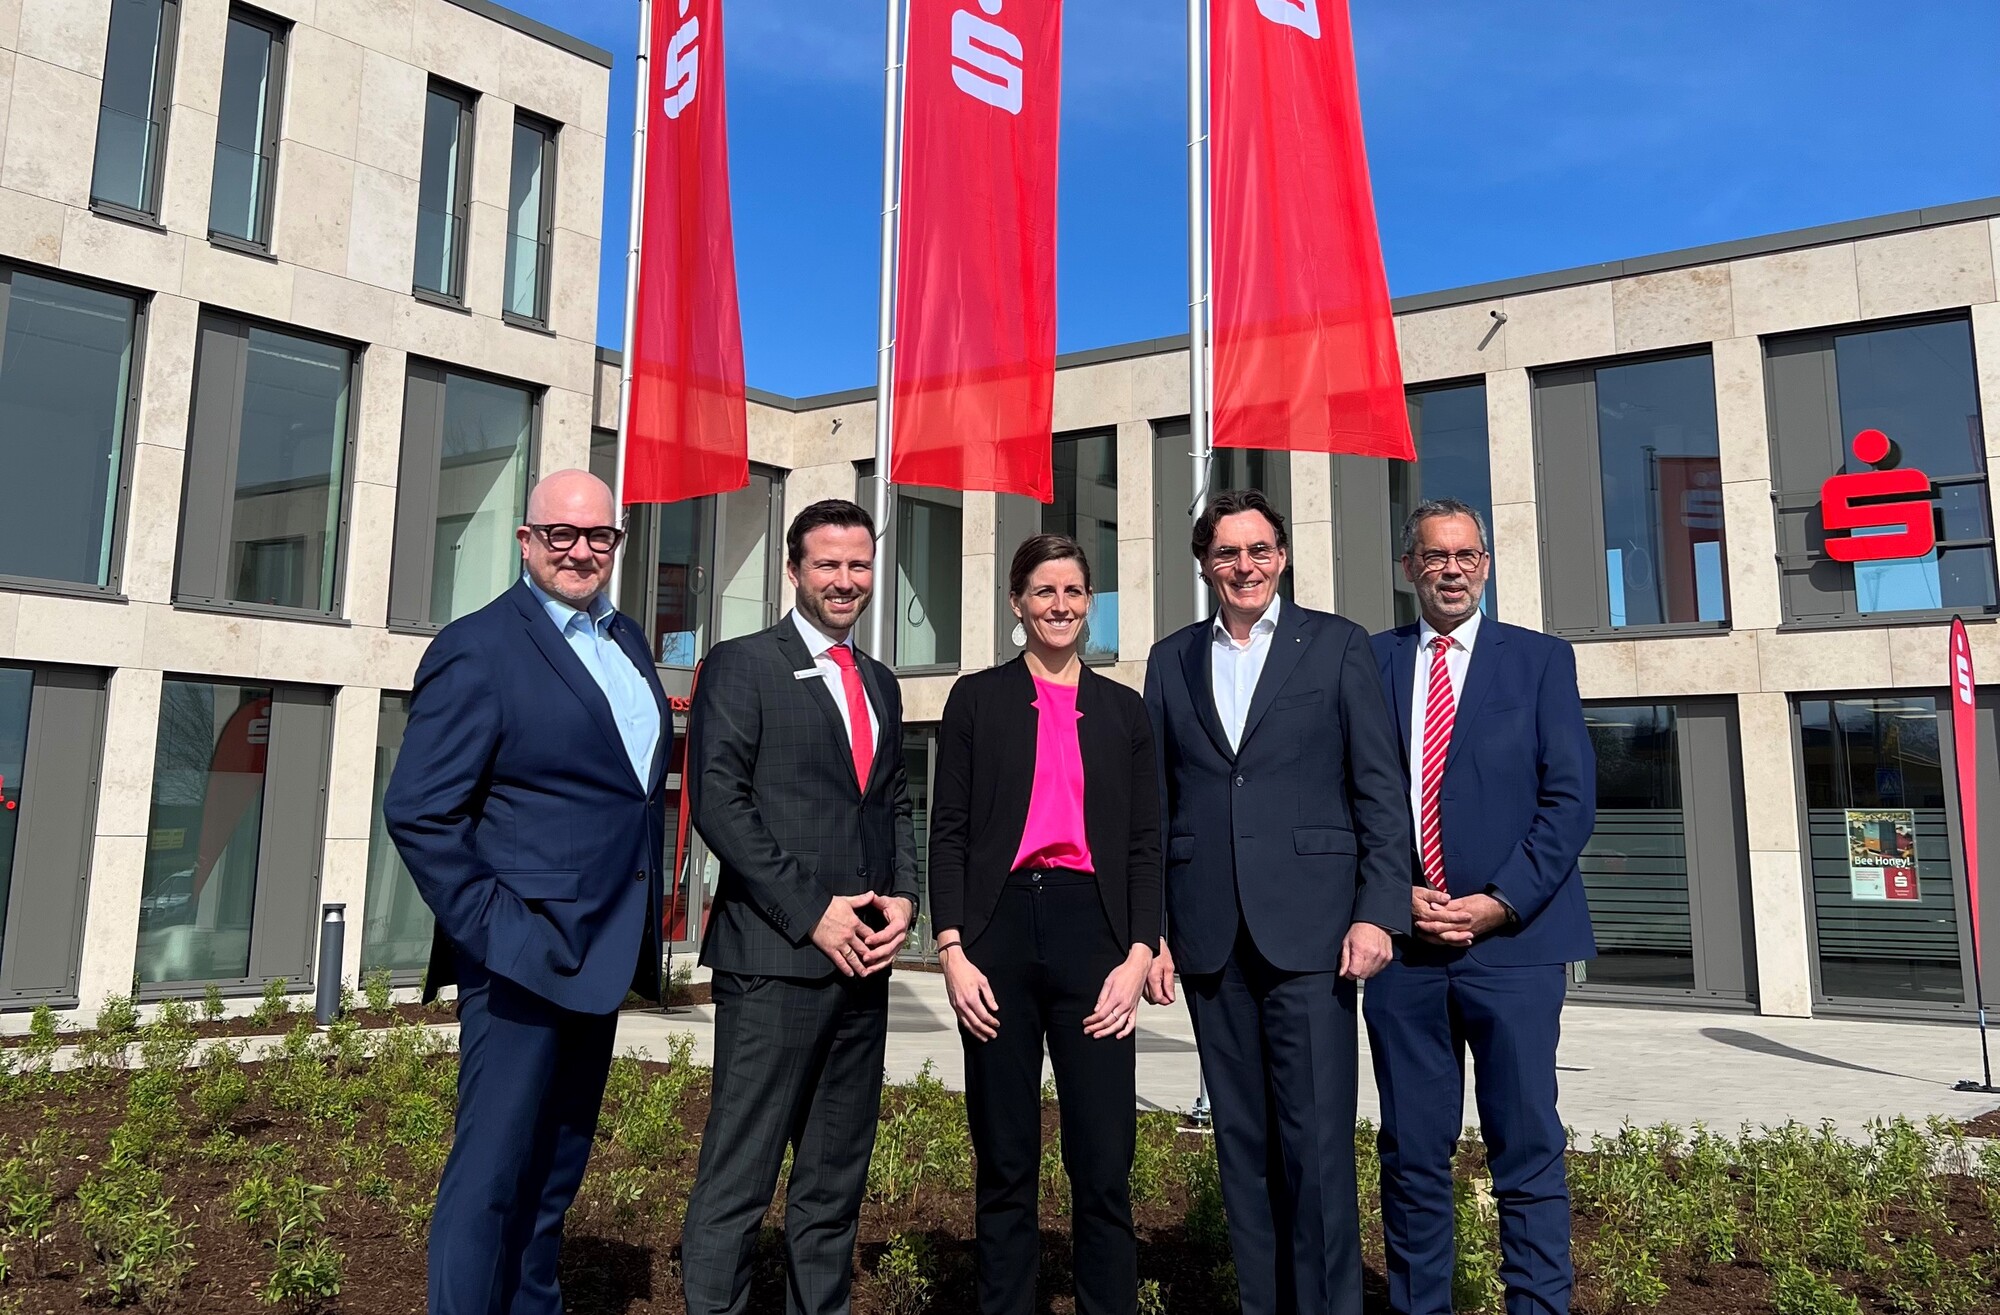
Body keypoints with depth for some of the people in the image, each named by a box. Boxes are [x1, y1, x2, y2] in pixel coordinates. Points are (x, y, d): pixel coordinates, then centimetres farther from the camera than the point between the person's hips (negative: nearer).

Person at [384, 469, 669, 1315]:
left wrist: (644, 923, 11)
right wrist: (489, 928, -16)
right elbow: (417, 811, -13)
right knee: (493, 1173, 2)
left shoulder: (626, 640, 11)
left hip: (600, 951, 7)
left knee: (555, 1171, 19)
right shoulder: (477, 649, -11)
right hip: (525, 953, -7)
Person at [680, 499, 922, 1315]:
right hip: (773, 957, -6)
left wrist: (904, 898, 1)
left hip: (862, 958, 6)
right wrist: (812, 912, -13)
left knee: (837, 1179, 12)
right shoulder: (741, 665, -1)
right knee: (738, 1177, -2)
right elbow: (718, 801, -10)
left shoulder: (879, 683, 18)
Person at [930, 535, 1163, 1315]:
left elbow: (1145, 844, 10)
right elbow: (948, 832, 4)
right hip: (999, 931, 0)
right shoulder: (977, 699, 9)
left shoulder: (1123, 710, 13)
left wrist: (1139, 957, -3)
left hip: (1091, 932, 1)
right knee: (1004, 1167, 7)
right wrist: (952, 952, -6)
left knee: (1104, 1168, -1)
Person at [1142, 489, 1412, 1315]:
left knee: (1317, 1140, -4)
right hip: (1210, 935, 3)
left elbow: (1379, 789, 0)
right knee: (1241, 1140, 10)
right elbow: (1154, 805, 10)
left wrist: (1379, 911, -8)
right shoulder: (1172, 659, 12)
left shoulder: (1336, 644, 4)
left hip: (1309, 927, -3)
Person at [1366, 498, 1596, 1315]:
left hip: (1512, 939, -1)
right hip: (1401, 941, 2)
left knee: (1528, 1149, 2)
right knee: (1411, 1153, 8)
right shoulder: (1371, 663, 10)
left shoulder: (1540, 659, 7)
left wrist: (1498, 904, -9)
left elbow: (1570, 799, 0)